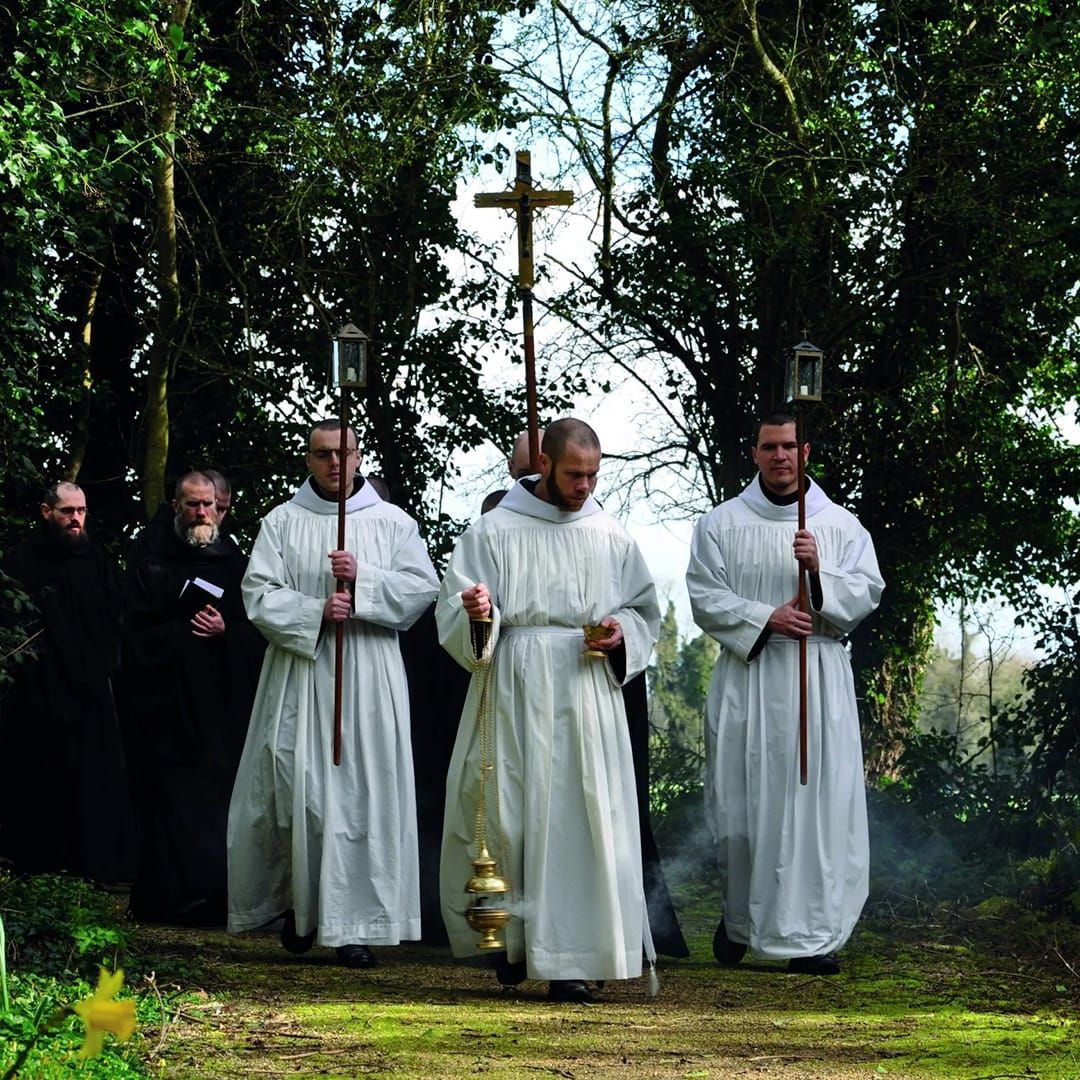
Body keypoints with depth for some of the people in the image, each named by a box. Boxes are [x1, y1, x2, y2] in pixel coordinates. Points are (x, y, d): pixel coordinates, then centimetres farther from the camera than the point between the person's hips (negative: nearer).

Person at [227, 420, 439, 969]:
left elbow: (422, 588, 1)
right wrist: (315, 612, -15)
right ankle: (300, 903, 17)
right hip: (299, 672, 0)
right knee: (295, 790, -3)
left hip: (368, 676, 0)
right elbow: (260, 593, 0)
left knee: (363, 794, -5)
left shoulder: (392, 522, 10)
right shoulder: (282, 522, 9)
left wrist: (363, 578, -13)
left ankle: (354, 924, -3)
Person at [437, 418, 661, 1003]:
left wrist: (620, 632, -4)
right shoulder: (494, 530, 2)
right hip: (514, 691, -1)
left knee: (579, 821, -5)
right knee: (506, 816, -1)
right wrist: (477, 611, -22)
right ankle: (513, 936, 21)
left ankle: (568, 960, -2)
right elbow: (454, 612, 0)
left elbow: (645, 610, 17)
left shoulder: (609, 536, 8)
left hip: (587, 693, 1)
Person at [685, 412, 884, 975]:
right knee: (744, 802, 2)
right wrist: (766, 618, -14)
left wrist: (820, 572, -16)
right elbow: (705, 599, -1)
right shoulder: (721, 524, 6)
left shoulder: (841, 526, 8)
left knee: (817, 801, -4)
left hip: (819, 679, 0)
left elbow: (868, 592, 1)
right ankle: (739, 916, 23)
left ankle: (810, 935, 0)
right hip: (747, 677, 0)